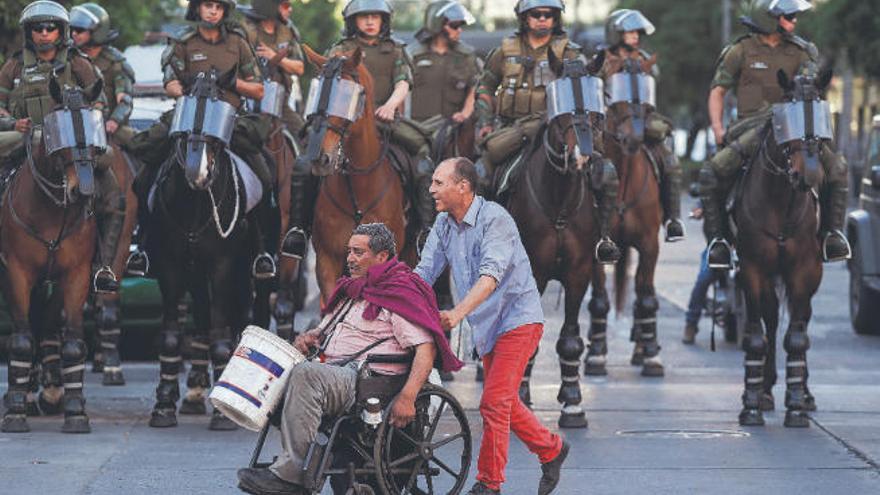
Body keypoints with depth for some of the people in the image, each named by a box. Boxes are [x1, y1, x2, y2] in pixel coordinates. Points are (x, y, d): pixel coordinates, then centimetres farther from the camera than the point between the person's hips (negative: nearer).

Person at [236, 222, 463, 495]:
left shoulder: (401, 295, 0)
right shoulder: (349, 292, 27)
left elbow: (426, 348, -10)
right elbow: (325, 328, 39)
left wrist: (407, 397, -24)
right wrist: (308, 338, 11)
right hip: (332, 373, 8)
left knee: (306, 374, -34)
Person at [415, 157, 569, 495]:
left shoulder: (494, 218, -19)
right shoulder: (443, 224, 5)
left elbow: (491, 274, -31)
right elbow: (424, 273, 3)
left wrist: (458, 313, -44)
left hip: (517, 318, -8)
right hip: (486, 327, 8)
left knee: (494, 402, -12)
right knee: (505, 403, 15)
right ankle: (551, 450, 34)